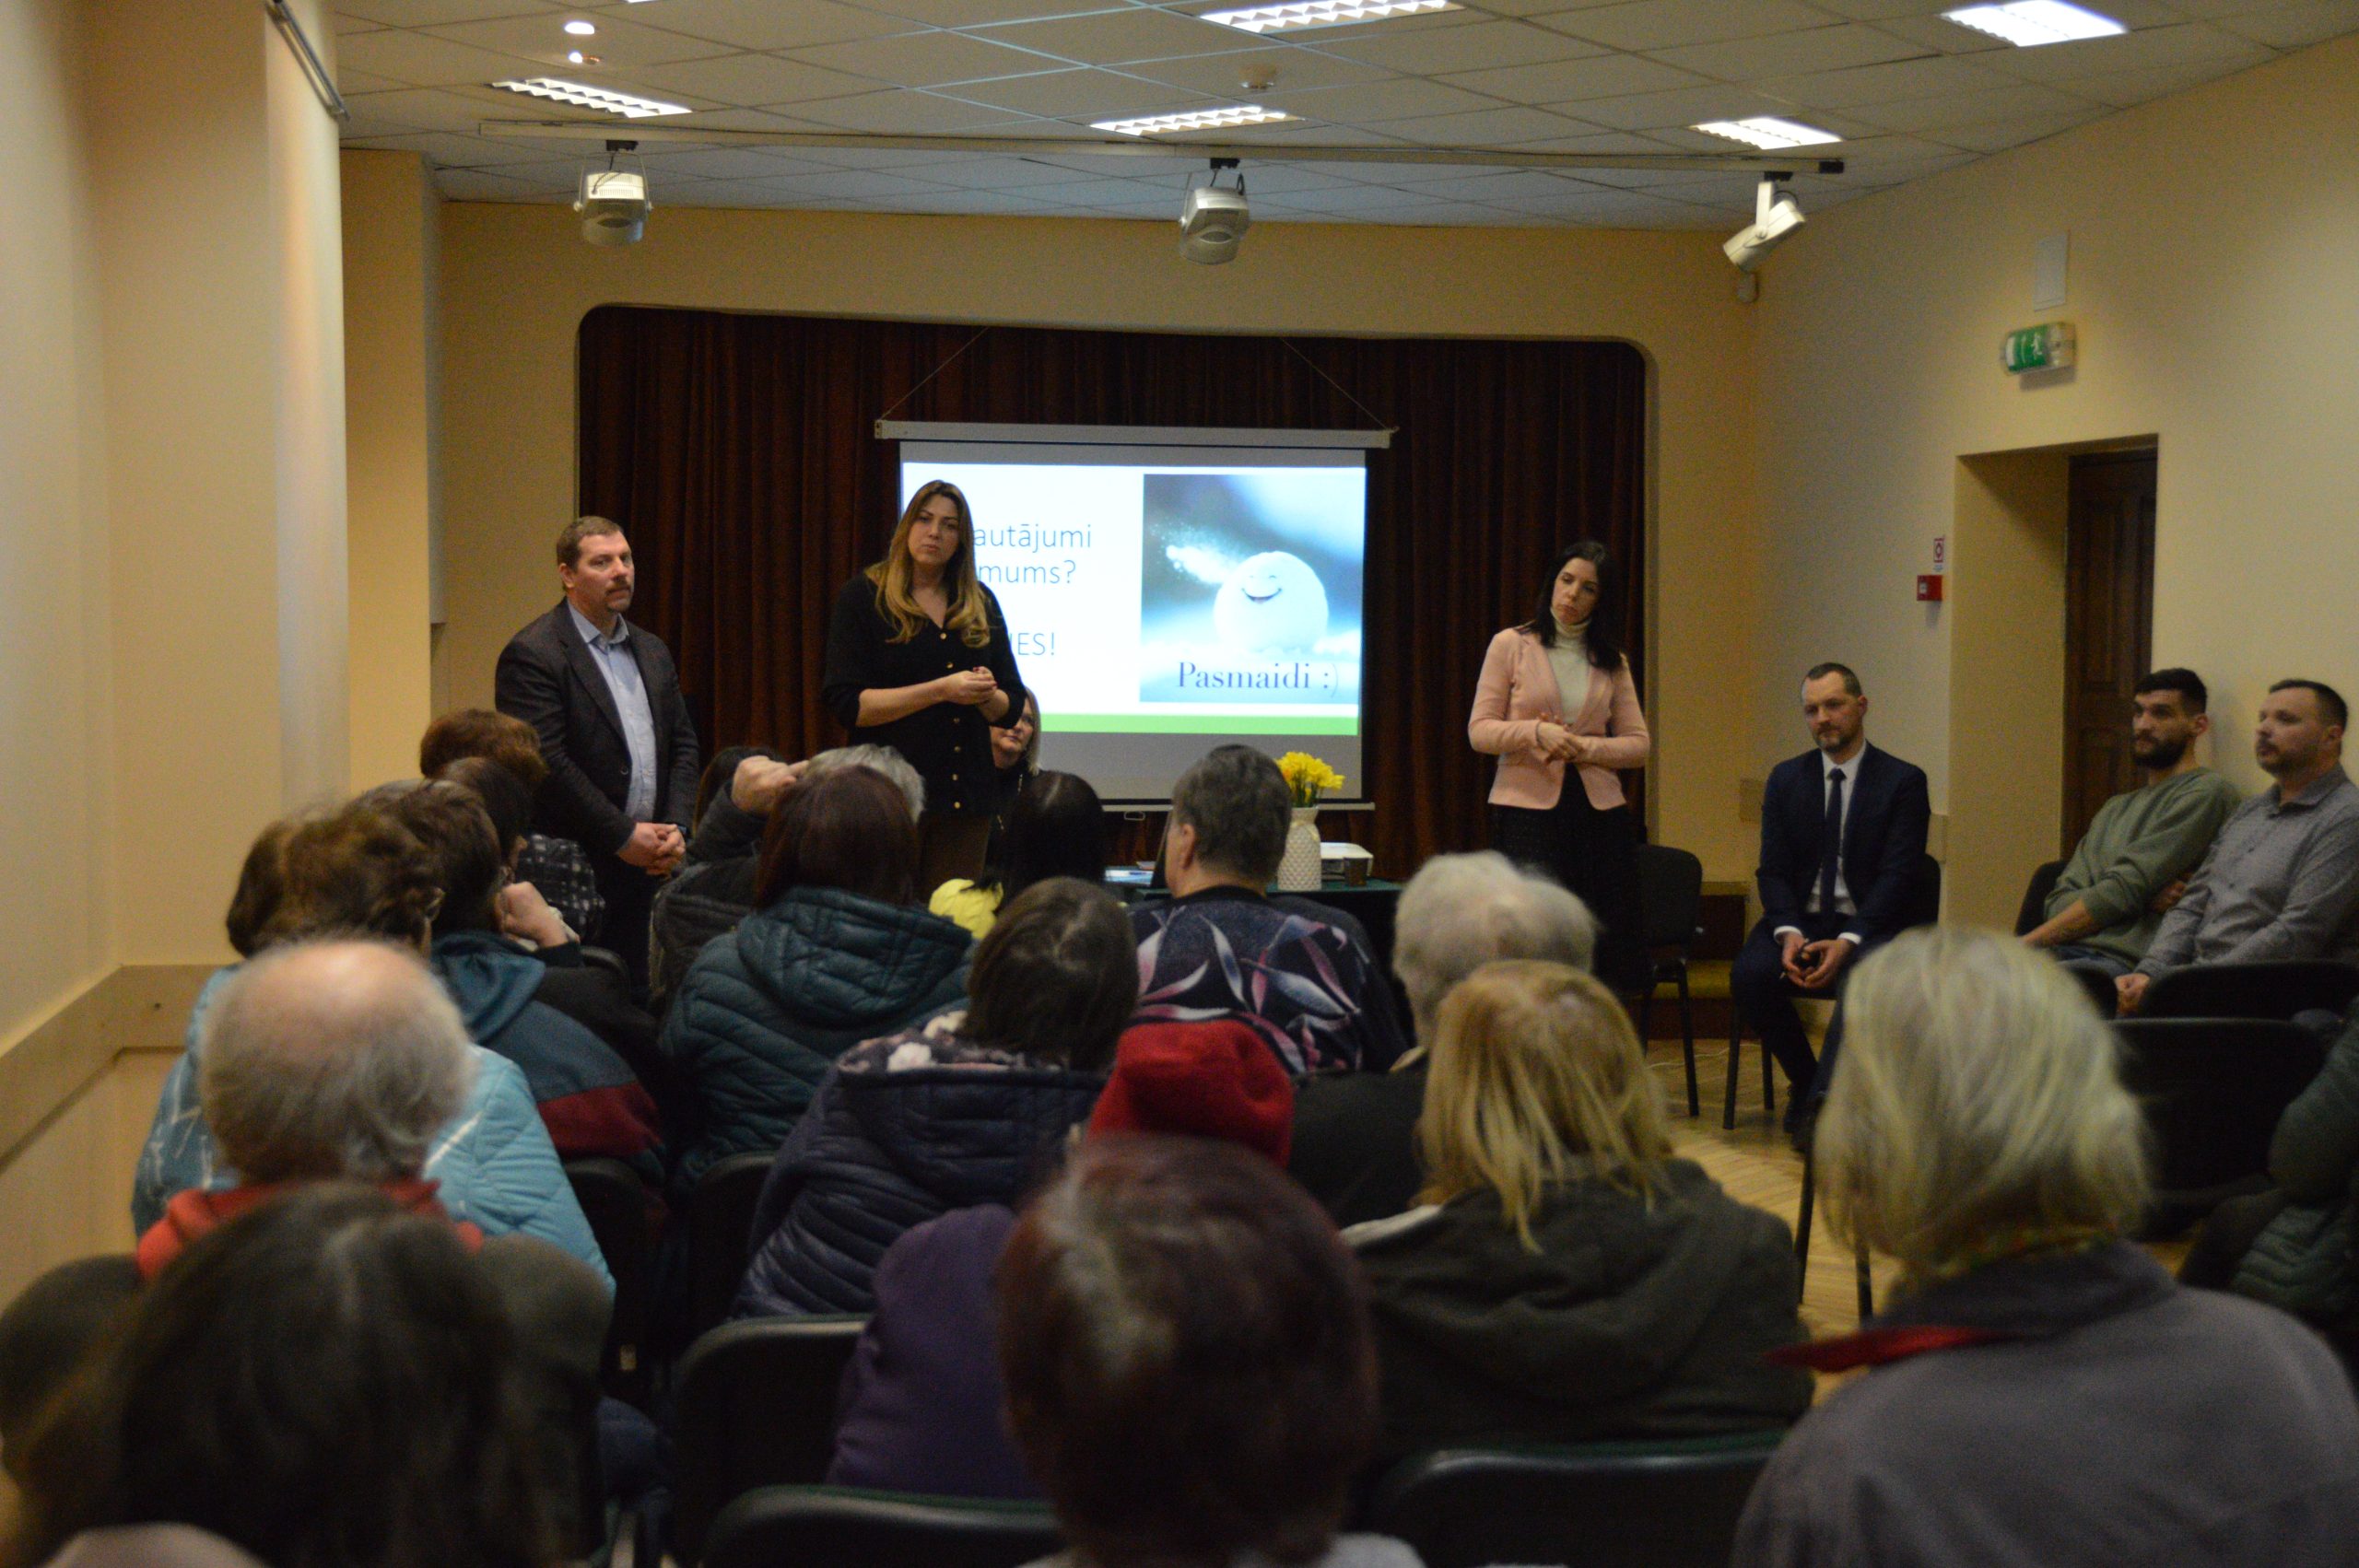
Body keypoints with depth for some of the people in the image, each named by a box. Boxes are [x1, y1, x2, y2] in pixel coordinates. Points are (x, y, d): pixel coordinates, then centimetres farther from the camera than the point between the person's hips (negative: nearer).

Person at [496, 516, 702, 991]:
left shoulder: (653, 651, 16)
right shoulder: (532, 654, -8)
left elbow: (682, 743, 16)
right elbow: (546, 761, -15)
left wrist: (676, 827, 0)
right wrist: (623, 834, -14)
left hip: (644, 864, 7)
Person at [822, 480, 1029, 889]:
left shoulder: (981, 604, 13)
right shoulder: (863, 597, 1)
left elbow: (1011, 709, 14)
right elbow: (846, 704, -9)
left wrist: (986, 695, -10)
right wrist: (941, 691, -16)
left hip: (967, 794, 4)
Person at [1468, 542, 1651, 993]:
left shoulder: (1612, 662, 14)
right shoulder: (1511, 645, 5)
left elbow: (1638, 744, 9)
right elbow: (1480, 730, 0)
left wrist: (1583, 747, -9)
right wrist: (1536, 733, -17)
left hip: (1599, 812, 3)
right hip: (1527, 807, -3)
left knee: (1605, 950, 0)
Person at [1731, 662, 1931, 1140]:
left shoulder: (1903, 781, 1)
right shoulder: (1787, 778, 12)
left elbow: (1898, 876, -7)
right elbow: (1774, 870, 6)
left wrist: (1848, 941, -22)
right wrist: (1789, 933, -15)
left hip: (1870, 926, -3)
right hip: (1801, 920, 3)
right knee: (1750, 973, -27)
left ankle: (1820, 1101, -42)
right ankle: (1806, 1080, -7)